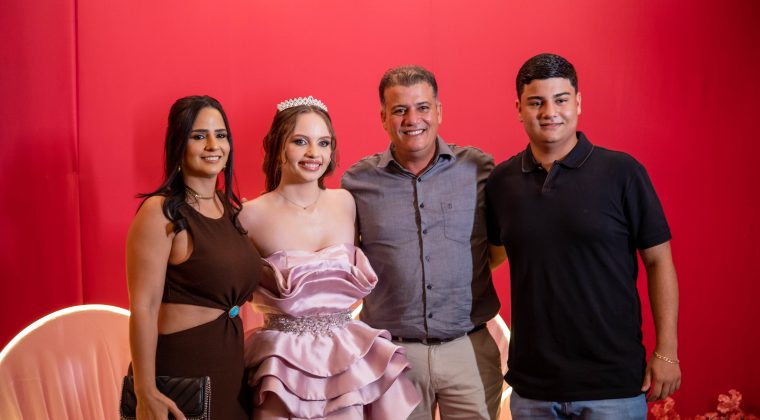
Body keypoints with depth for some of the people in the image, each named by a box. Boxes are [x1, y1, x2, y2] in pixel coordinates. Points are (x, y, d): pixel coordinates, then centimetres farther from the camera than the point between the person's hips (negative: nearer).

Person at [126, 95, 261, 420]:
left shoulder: (230, 208, 9)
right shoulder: (160, 212, -13)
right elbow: (144, 308, -17)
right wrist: (145, 393, -21)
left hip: (230, 367, 7)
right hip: (179, 371, -7)